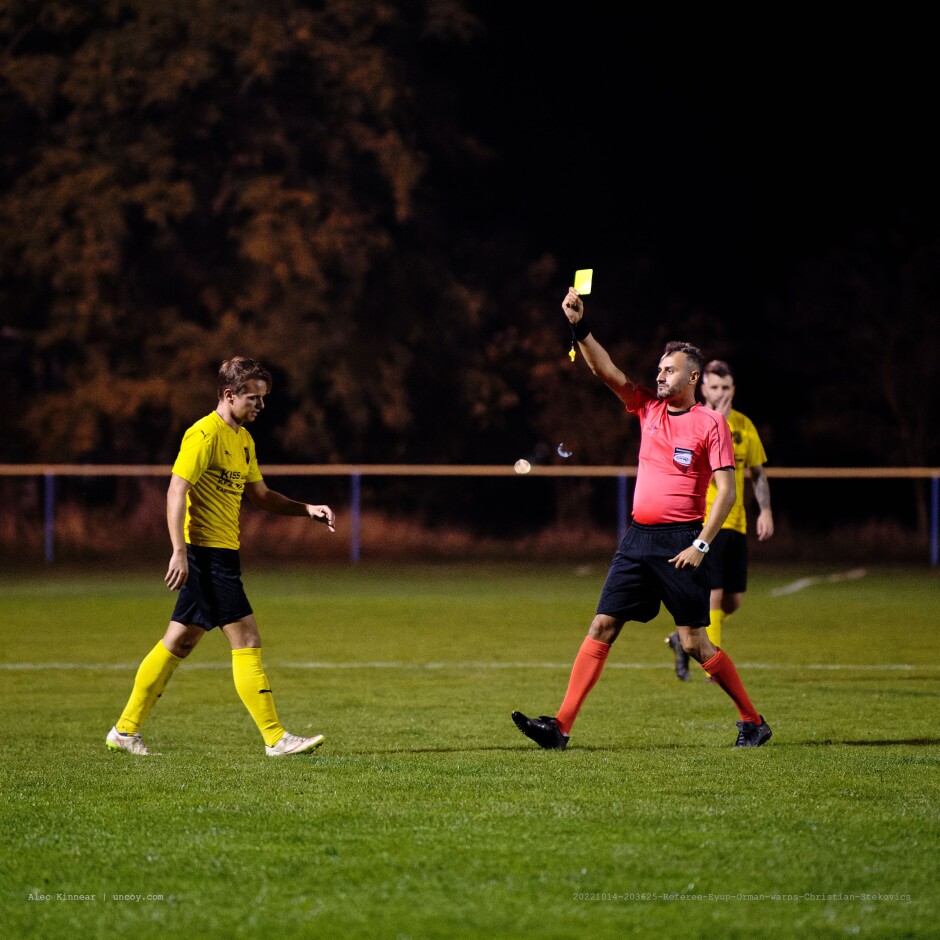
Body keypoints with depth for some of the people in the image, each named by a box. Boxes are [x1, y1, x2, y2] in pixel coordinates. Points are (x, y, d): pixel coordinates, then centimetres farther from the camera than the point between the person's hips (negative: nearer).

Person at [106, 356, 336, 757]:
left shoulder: (243, 439, 17)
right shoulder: (204, 434, -13)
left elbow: (260, 494, 23)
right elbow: (176, 490, -18)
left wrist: (307, 509, 11)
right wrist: (180, 550, -24)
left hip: (221, 554, 10)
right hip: (207, 551, -10)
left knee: (178, 644, 11)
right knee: (247, 641, -8)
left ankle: (125, 730, 16)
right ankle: (276, 738, -6)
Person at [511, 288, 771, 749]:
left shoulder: (711, 423, -4)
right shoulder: (649, 408, 11)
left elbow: (726, 490, -8)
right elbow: (606, 370, 2)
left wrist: (701, 544, -14)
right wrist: (579, 328, -12)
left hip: (680, 542, -5)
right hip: (638, 538, 5)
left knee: (694, 642, -4)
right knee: (601, 627, -2)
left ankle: (752, 722, 11)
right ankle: (561, 726, -5)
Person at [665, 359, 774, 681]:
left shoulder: (744, 424, 11)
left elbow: (757, 471, 17)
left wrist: (765, 511, 7)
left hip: (736, 522, 6)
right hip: (703, 521, -6)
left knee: (734, 600, 7)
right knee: (713, 593, -12)